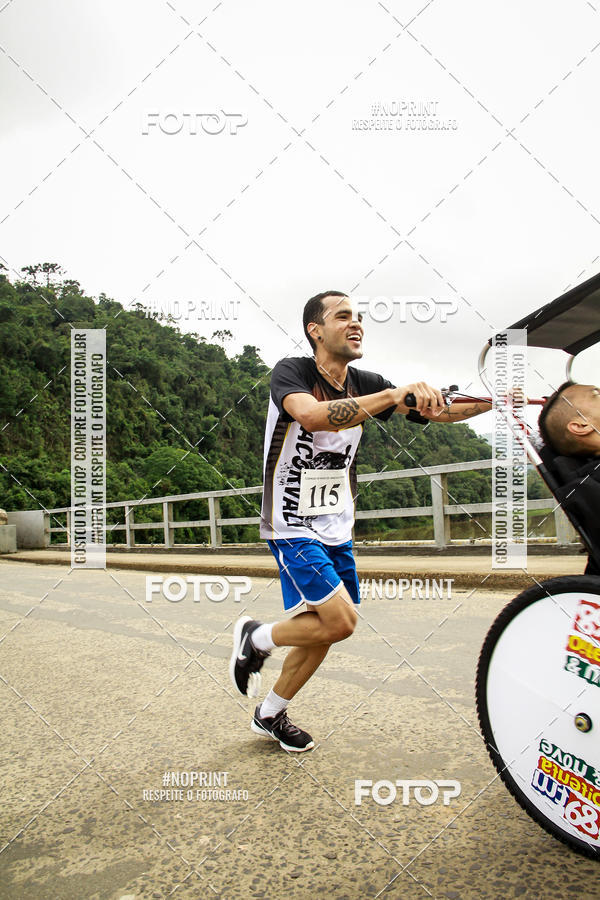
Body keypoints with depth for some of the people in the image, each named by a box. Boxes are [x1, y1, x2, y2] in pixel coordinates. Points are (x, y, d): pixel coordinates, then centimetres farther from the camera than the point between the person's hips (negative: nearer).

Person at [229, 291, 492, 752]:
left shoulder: (364, 384, 2)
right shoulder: (291, 372, -14)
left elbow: (439, 410, -1)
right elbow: (311, 415, -37)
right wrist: (395, 394, -41)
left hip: (336, 530, 7)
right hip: (292, 527, -6)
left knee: (325, 629, 11)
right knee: (340, 621, -16)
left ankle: (270, 714, 31)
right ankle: (255, 638, 11)